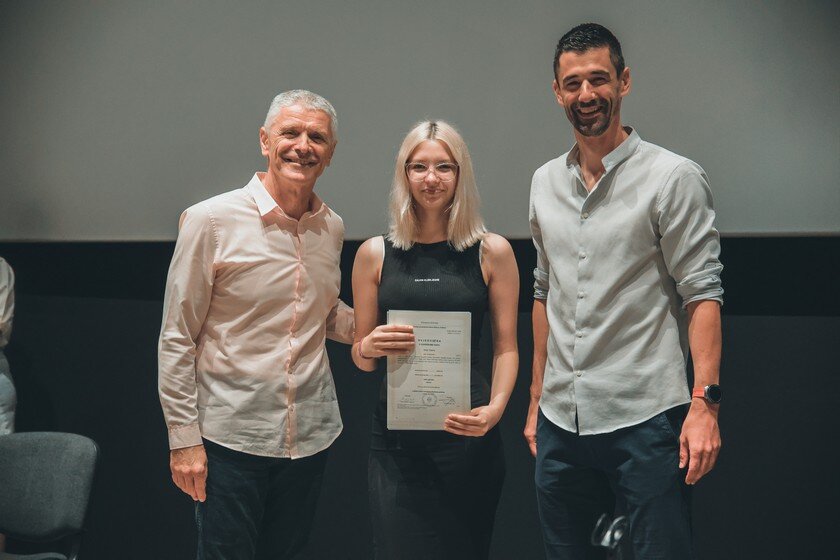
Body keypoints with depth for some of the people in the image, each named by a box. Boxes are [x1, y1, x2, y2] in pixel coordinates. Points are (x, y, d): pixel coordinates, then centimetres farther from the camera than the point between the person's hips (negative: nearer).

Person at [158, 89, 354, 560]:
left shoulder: (332, 228, 6)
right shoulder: (212, 220, -10)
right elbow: (177, 338, -7)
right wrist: (184, 438, -10)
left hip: (311, 434, 5)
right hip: (231, 437, -5)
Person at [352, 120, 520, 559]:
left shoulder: (492, 252, 4)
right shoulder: (375, 254, 7)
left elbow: (506, 347, 5)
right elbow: (361, 357, 12)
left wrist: (495, 408, -11)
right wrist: (369, 347, -10)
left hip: (469, 436, -1)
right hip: (397, 441, 1)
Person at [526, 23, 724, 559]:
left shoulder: (674, 178, -5)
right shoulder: (546, 182, 13)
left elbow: (702, 293, -8)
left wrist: (704, 402, -17)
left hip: (645, 420, -5)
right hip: (561, 423, 6)